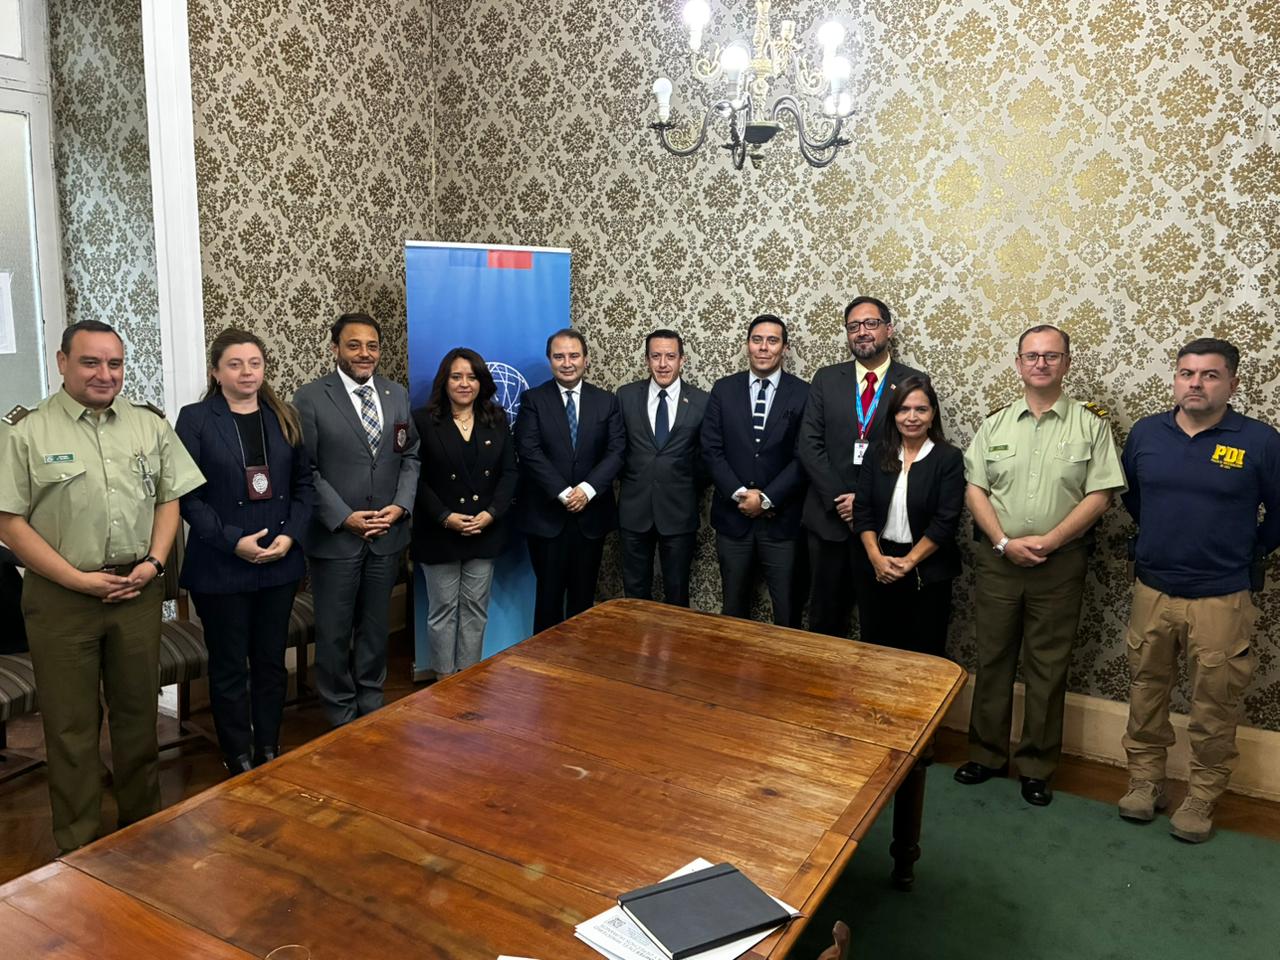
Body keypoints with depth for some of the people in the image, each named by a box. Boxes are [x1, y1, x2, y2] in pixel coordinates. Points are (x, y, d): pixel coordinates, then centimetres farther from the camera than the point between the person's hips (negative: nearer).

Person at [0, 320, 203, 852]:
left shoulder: (150, 424, 6)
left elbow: (169, 499, 10)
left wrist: (153, 563, -4)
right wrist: (79, 579, -12)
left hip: (139, 591, 3)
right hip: (62, 596, -3)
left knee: (138, 710, 14)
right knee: (71, 724, 8)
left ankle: (143, 822, 32)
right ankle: (77, 846, 23)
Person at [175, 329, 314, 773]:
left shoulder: (284, 417, 7)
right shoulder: (195, 419, -3)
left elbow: (304, 482, 7)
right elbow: (187, 493, -8)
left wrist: (291, 535, -7)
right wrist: (233, 540, -16)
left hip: (279, 563, 3)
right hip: (221, 565, -3)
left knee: (272, 662, 13)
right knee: (229, 668, 8)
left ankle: (269, 750, 28)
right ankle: (238, 760, 22)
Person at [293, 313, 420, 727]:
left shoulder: (398, 395, 7)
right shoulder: (310, 398, -6)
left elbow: (410, 457, 8)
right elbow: (305, 470, -9)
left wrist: (400, 506, -6)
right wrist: (343, 517, -15)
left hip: (387, 534, 4)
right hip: (335, 535, -4)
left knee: (375, 626, 16)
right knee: (334, 631, 8)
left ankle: (372, 705, 32)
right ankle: (341, 716, 24)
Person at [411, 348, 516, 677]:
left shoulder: (497, 420, 6)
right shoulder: (423, 421, -4)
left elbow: (509, 472, 3)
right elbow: (417, 478, -7)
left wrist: (492, 513, -10)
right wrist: (445, 517, -15)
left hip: (486, 530, 3)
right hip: (440, 532, -3)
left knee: (476, 607, 9)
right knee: (443, 609, 7)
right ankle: (444, 678, 18)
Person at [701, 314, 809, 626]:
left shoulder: (803, 394, -2)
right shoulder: (724, 389, 4)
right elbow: (711, 449, -1)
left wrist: (767, 498, -12)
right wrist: (740, 493, -11)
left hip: (781, 517, -2)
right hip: (732, 514, 2)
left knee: (786, 606, 5)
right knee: (733, 604, 13)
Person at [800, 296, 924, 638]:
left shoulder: (914, 382, 0)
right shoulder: (826, 379, 6)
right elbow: (809, 445, 0)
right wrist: (839, 499, -9)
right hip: (829, 516, 2)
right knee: (826, 616, 12)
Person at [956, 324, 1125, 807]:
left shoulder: (1090, 424, 0)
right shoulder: (996, 423, 7)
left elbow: (1099, 496, -6)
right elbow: (975, 489, 2)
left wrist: (1047, 541, -14)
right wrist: (1004, 542, -10)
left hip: (1060, 563, -2)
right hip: (998, 560, 2)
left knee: (1048, 667, 7)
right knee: (992, 659, 10)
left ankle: (1037, 766, 21)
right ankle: (986, 753, 24)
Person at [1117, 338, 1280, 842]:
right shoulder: (1145, 432, 2)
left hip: (1221, 598, -3)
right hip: (1152, 591, 3)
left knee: (1214, 706, 8)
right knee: (1146, 692, 13)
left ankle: (1202, 797, 24)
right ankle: (1145, 780, 28)